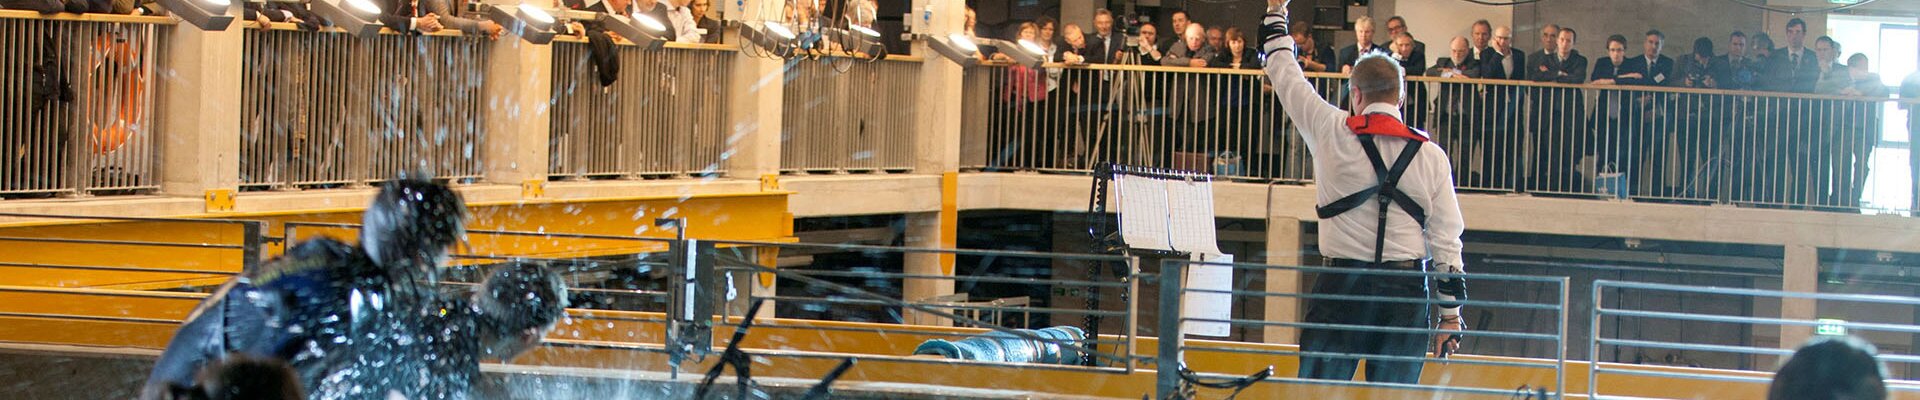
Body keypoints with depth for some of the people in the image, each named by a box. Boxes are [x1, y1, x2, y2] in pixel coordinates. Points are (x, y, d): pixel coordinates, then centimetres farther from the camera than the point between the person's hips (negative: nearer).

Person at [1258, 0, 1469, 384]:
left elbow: (1286, 77, 14)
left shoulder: (1332, 132, 0)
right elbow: (1447, 237, 3)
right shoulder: (1431, 155, 4)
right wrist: (1450, 314, 8)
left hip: (1343, 284, -1)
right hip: (1406, 290, 1)